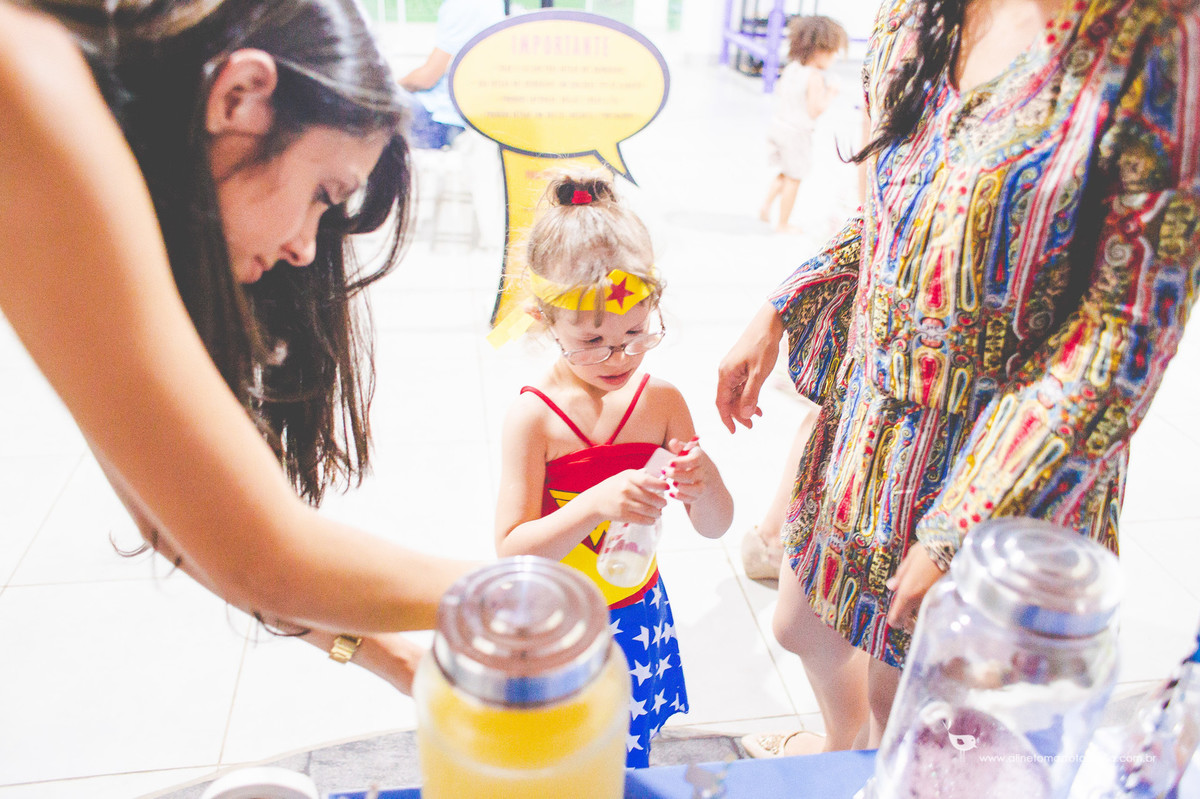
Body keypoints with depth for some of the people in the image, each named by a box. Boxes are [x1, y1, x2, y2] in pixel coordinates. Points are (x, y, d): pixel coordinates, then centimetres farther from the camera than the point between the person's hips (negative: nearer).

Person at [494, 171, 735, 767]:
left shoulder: (662, 401, -9)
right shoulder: (533, 417, -19)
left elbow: (716, 528, -2)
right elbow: (512, 551, -21)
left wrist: (703, 484, -26)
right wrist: (598, 504, -35)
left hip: (637, 610, 3)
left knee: (624, 761, 18)